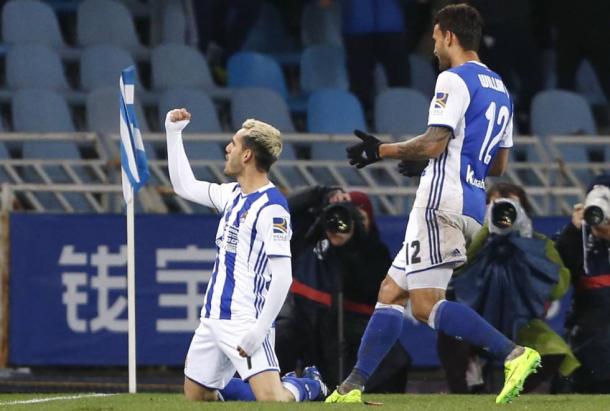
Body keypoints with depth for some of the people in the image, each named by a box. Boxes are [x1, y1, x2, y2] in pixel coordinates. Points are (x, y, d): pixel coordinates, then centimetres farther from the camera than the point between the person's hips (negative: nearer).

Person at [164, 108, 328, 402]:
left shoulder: (271, 208, -16)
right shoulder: (233, 194, 10)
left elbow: (283, 276, -21)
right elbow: (184, 186, 27)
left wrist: (258, 332, -24)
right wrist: (174, 132, 23)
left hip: (245, 323, -9)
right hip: (214, 319, 9)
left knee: (272, 401, -21)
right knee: (195, 398, 10)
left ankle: (309, 387, 14)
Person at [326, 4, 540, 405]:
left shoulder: (454, 79, -8)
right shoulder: (500, 90, 20)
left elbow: (434, 143, -17)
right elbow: (499, 165, 22)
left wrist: (382, 151, -4)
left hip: (442, 202, -10)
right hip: (473, 204, 10)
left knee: (426, 304, -12)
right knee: (391, 291, 12)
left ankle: (513, 353, -23)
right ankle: (353, 387, 11)